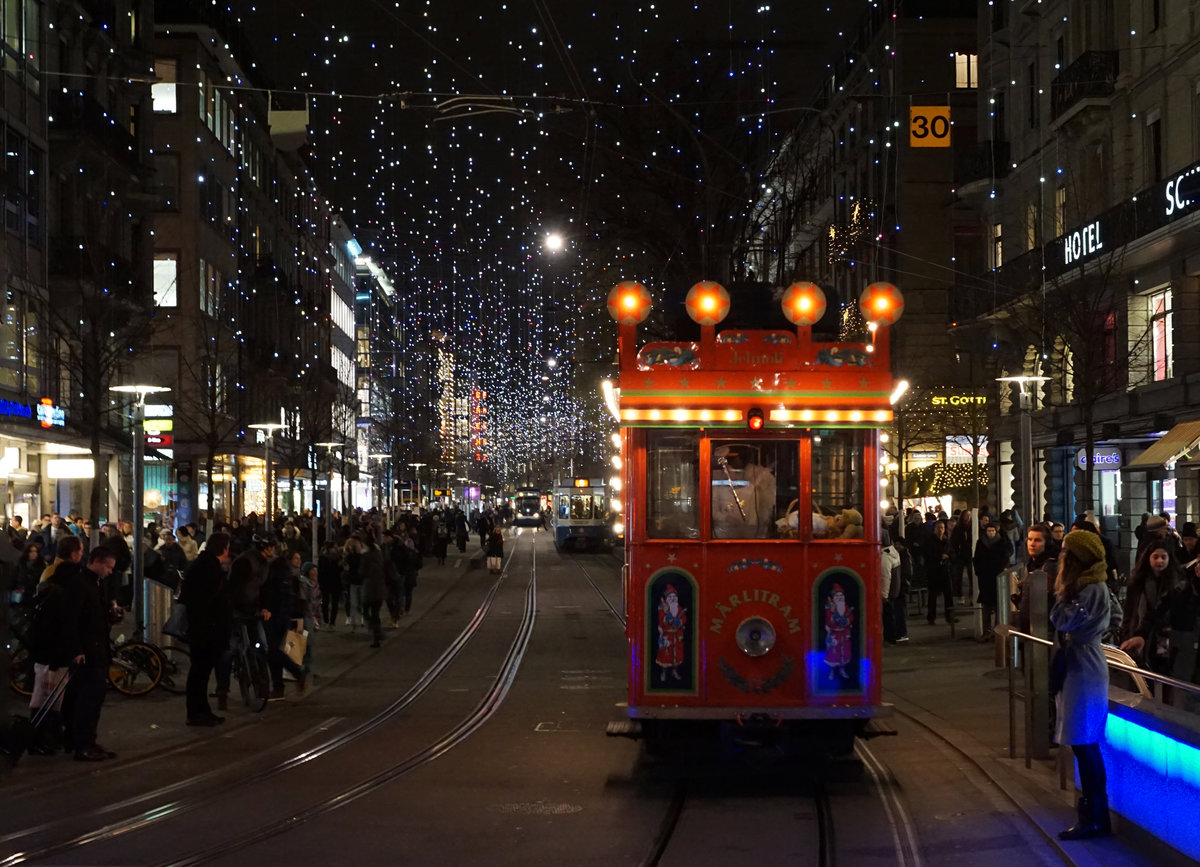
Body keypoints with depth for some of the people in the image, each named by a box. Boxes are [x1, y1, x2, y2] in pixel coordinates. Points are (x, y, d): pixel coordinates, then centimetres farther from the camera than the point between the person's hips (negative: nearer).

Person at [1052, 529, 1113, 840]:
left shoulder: (1093, 589, -16)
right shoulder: (1087, 586, 15)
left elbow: (1062, 620, -19)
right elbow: (1067, 623, 18)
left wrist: (1063, 589, -10)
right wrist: (1066, 589, 10)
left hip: (1084, 672, -10)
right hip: (1078, 668, 10)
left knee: (1084, 746, -7)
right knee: (1087, 747, 13)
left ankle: (1093, 818, -4)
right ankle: (1096, 814, 19)